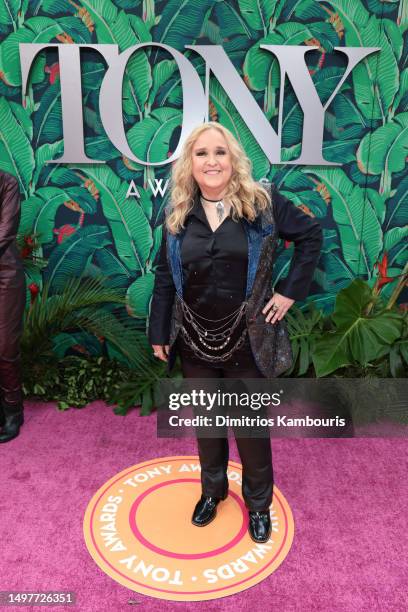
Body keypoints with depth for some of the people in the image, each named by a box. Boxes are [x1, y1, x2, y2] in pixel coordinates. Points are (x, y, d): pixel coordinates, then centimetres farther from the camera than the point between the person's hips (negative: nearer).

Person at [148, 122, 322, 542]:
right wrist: (159, 333, 4)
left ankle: (258, 502, 38)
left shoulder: (262, 202, -8)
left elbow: (311, 234, 1)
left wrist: (290, 291, -5)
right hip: (195, 343, 3)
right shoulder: (178, 213, 1)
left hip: (247, 342, -2)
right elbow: (164, 278, 4)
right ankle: (212, 489, 45)